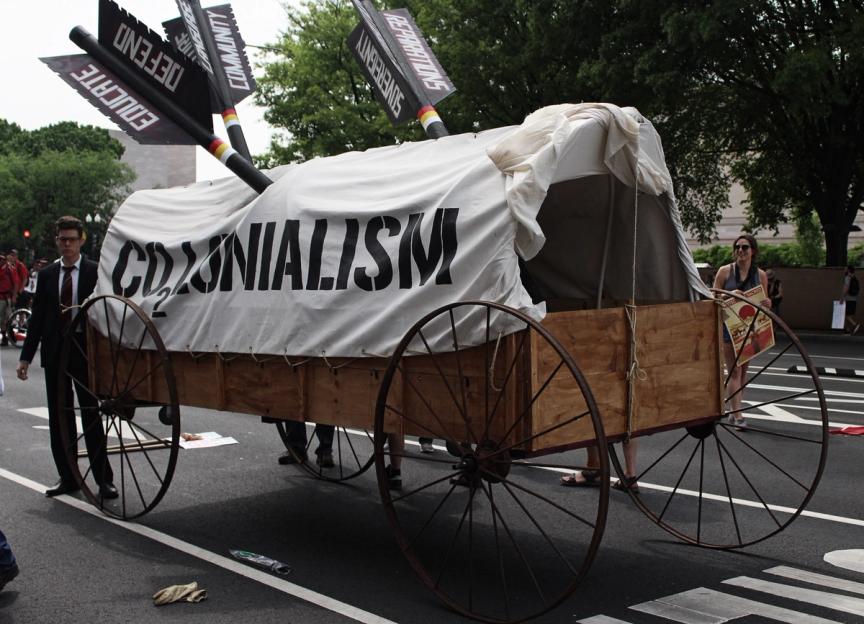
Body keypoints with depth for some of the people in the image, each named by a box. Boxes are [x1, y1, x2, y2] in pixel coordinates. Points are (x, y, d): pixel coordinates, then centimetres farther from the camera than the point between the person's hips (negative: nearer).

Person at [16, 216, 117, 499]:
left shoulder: (95, 272, -3)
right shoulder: (47, 275, 8)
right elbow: (37, 317, 8)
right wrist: (26, 356, 4)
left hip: (85, 351, -4)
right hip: (54, 352, 4)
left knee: (91, 415, 1)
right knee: (59, 417, 8)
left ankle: (103, 478, 8)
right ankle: (68, 478, 18)